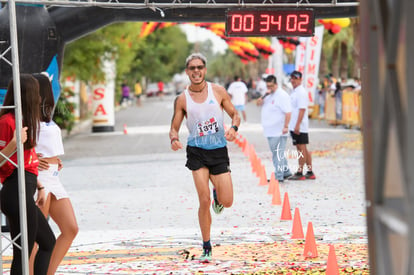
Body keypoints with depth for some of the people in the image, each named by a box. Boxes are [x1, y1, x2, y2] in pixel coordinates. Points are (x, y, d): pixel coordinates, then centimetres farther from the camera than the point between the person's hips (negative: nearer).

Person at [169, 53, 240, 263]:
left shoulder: (218, 91, 2)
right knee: (204, 201, -11)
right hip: (197, 151, -1)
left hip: (219, 150, 1)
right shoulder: (182, 99, 1)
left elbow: (235, 115, 8)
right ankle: (207, 249, 2)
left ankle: (217, 193, 34)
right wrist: (174, 139, -17)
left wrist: (233, 128, -14)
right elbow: (174, 128, 6)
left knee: (227, 202, -5)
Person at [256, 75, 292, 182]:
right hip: (270, 131, 9)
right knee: (277, 153, 16)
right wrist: (264, 95, -6)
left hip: (278, 132, -9)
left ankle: (279, 176, -7)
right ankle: (286, 172, 26)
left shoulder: (282, 95, -12)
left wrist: (286, 126, -25)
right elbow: (258, 103, 12)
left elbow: (288, 112, -18)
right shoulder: (269, 95, 16)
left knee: (278, 153, -8)